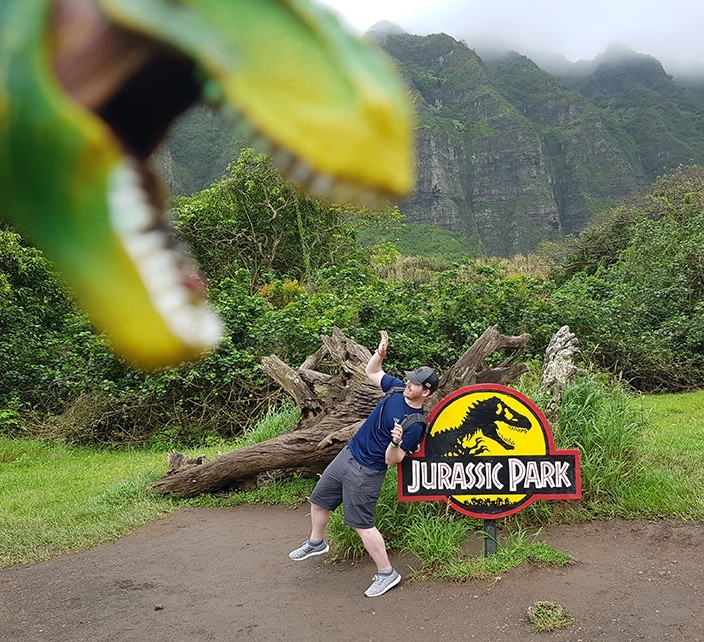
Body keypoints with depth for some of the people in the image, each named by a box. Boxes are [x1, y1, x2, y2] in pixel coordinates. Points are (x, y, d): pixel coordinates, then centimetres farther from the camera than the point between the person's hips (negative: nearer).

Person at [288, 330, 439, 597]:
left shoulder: (414, 424, -23)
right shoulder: (397, 389, -4)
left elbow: (392, 460, -23)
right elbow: (372, 372, 12)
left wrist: (396, 443, -44)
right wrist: (380, 353, -6)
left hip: (366, 472, -8)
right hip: (348, 454, 8)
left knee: (362, 524, -3)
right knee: (318, 500, 21)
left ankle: (386, 574, 15)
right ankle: (316, 543, 47)